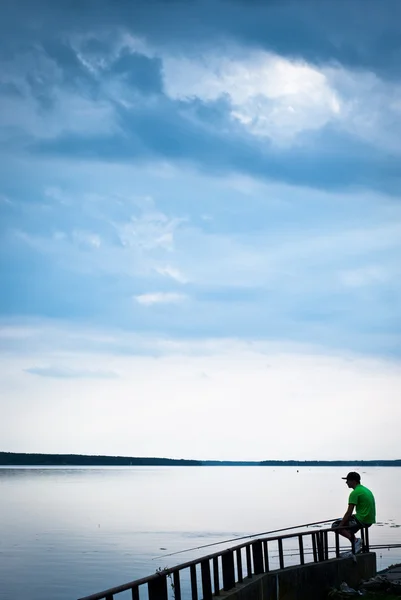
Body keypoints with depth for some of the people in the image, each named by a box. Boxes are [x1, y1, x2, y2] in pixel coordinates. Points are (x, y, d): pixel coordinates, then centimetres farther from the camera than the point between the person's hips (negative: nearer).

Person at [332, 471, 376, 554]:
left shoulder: (355, 493, -13)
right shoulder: (366, 490, 16)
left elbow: (349, 512, -17)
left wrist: (340, 526, -10)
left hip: (362, 520, -9)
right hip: (370, 521, 9)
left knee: (335, 525, -1)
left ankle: (354, 540, -14)